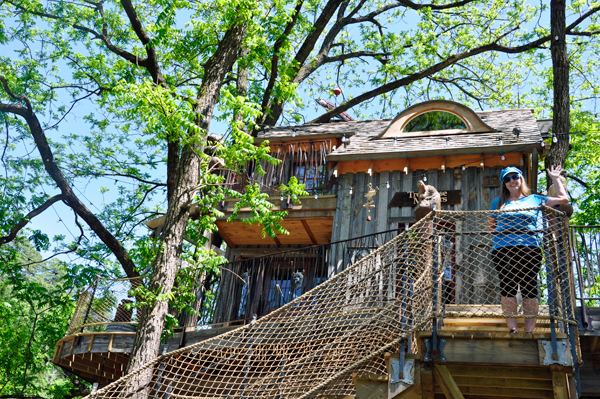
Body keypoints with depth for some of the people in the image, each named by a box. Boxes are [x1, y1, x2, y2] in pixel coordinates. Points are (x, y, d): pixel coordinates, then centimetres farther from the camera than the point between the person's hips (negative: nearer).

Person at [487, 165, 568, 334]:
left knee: (529, 289, -5)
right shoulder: (498, 203, 21)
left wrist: (555, 178, 22)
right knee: (508, 288, -7)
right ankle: (512, 330, -6)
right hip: (503, 249, 1)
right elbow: (490, 225, 28)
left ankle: (529, 331, -3)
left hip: (530, 248, -1)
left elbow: (563, 199, 16)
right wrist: (491, 227, 7)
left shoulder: (534, 199, 18)